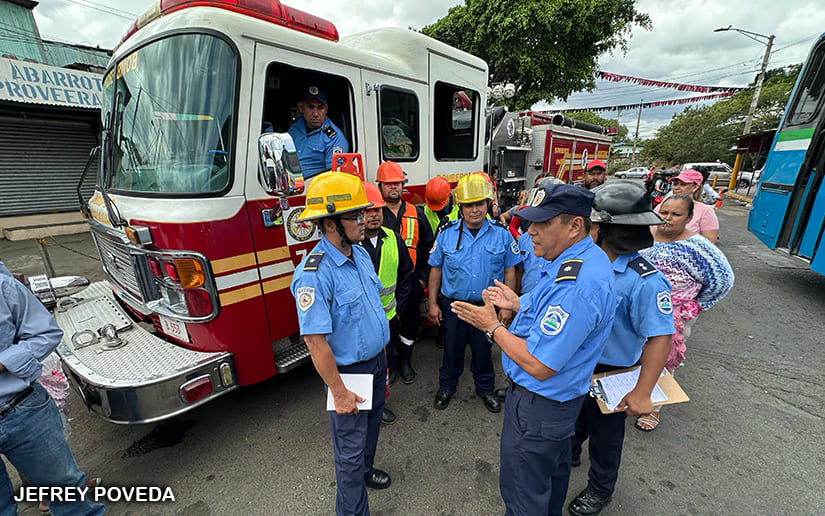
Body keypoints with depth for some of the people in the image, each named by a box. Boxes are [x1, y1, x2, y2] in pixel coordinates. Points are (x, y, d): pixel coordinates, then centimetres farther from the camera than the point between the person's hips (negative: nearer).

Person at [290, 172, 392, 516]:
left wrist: (382, 353, 15)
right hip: (349, 371, -8)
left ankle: (365, 470, 56)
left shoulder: (360, 253, -2)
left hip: (377, 361, 8)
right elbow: (316, 340, -25)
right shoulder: (314, 273, -29)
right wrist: (339, 392, -18)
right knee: (350, 447, 13)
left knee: (372, 425, 29)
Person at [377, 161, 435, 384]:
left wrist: (423, 276, 2)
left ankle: (405, 361, 34)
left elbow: (428, 246, 8)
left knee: (410, 322, 13)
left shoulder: (416, 213, 6)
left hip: (411, 281, 2)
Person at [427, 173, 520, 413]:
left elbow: (509, 271, 1)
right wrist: (432, 303, -1)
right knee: (452, 349, 16)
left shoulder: (502, 235, -5)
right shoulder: (446, 234, -5)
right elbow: (436, 269, 0)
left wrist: (507, 305, -1)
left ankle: (485, 388, 43)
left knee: (483, 351, 18)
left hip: (487, 306, 0)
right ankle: (447, 385, 41)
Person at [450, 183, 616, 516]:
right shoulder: (587, 258, 0)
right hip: (559, 397, 10)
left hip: (539, 406, -10)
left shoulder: (578, 285, -35)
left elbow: (539, 365, -31)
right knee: (554, 469, 34)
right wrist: (518, 304, 0)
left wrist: (492, 326, -20)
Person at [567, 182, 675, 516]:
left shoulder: (644, 281, -29)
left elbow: (660, 337, -27)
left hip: (609, 374, -6)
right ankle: (569, 454, 60)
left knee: (604, 435, 20)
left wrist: (642, 393, -27)